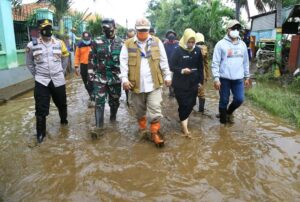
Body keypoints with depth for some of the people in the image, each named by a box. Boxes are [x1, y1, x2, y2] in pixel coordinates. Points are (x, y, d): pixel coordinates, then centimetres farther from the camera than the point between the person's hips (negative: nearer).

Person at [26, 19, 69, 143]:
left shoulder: (59, 43, 1)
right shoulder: (32, 45, -4)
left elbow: (65, 59, 13)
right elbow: (29, 63, 7)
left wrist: (61, 72, 8)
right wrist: (36, 75, 2)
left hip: (58, 80, 2)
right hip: (41, 82, -2)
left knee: (62, 103, 17)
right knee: (41, 109, 0)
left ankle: (63, 119, 45)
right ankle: (40, 133, 13)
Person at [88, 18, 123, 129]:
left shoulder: (120, 43, 1)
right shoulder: (97, 42, 0)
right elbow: (92, 59, 4)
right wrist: (91, 74, 0)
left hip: (115, 78, 1)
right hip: (100, 77, -1)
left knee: (114, 101, 15)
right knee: (99, 102, -3)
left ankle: (113, 117, 39)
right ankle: (99, 126, 5)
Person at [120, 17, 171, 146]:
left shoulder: (157, 42, 4)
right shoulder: (128, 44, 0)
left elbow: (164, 61, 6)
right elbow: (124, 62, -3)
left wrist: (167, 76, 5)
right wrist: (124, 79, -12)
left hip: (154, 83, 0)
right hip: (136, 84, 1)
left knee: (155, 110, -1)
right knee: (140, 110, 16)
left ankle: (155, 133, 12)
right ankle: (142, 129, 37)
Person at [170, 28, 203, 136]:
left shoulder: (197, 50, 4)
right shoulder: (178, 50, -9)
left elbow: (200, 67, 11)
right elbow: (172, 66, -9)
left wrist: (200, 81, 10)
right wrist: (182, 70, -25)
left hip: (193, 83, 4)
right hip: (180, 84, -4)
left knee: (191, 104, 9)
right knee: (184, 104, -3)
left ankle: (184, 118, 35)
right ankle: (184, 126, 7)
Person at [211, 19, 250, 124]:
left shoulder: (242, 44, 9)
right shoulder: (221, 44, -7)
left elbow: (245, 62, 16)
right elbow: (215, 63, -9)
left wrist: (247, 77, 16)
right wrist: (216, 78, -15)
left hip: (238, 79, 4)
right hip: (224, 78, -4)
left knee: (239, 99, 5)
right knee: (224, 101, 6)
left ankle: (229, 112, 35)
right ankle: (223, 120, 25)